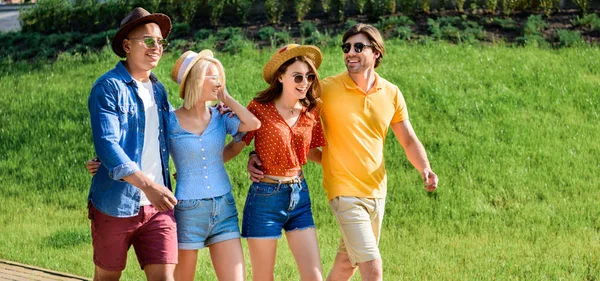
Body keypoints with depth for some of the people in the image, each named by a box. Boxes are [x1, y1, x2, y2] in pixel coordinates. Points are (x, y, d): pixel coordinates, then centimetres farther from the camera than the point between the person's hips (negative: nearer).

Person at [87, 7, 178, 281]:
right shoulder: (108, 87, -8)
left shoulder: (158, 90, 13)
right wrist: (146, 184, -32)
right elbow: (106, 145, -20)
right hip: (115, 205, -5)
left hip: (156, 206, 5)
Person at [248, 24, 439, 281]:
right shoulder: (327, 89, -10)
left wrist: (425, 169, -10)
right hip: (345, 191, -5)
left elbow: (409, 141, 9)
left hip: (376, 191, 5)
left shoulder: (391, 94, 2)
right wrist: (257, 155, -14)